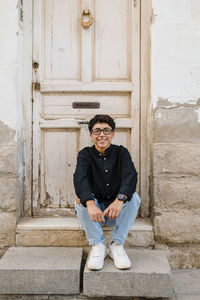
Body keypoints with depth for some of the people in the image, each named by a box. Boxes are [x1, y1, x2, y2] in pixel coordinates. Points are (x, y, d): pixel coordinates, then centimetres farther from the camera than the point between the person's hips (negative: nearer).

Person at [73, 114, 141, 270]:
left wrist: (120, 199, -45)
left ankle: (117, 244, -16)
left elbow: (131, 176, -23)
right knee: (81, 200, -28)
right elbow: (79, 177, -25)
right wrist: (90, 204, -46)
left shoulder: (121, 152, -3)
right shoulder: (85, 154, -5)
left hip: (117, 211, 0)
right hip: (94, 210, 0)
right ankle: (97, 245, -16)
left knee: (134, 197, -27)